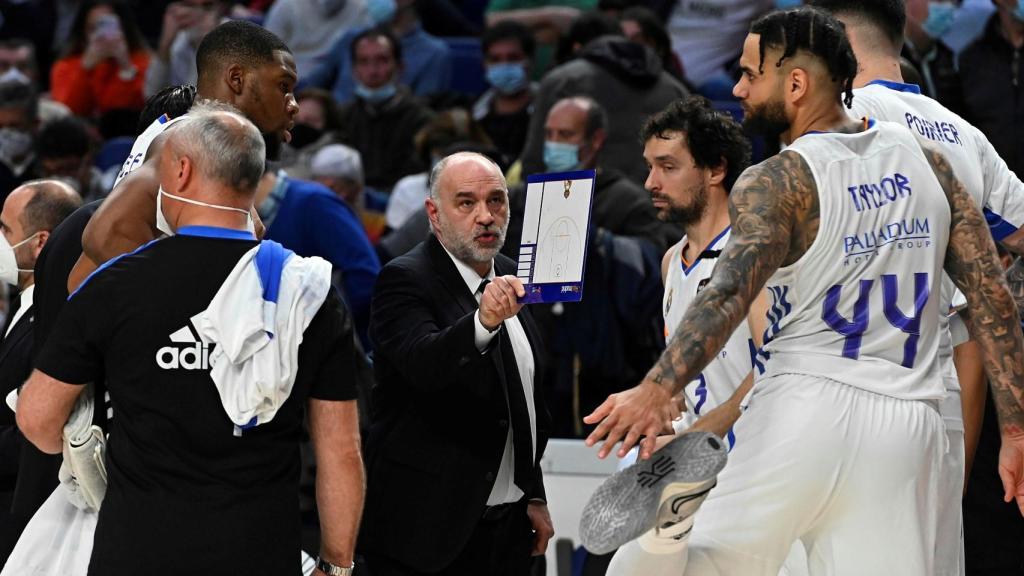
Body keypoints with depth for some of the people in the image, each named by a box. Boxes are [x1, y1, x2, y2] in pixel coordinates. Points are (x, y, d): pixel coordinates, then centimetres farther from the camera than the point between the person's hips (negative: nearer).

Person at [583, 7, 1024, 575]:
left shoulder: (776, 182, -4)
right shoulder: (924, 160, 12)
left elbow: (731, 293, -22)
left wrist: (657, 389, -33)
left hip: (807, 405, -5)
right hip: (906, 422, 5)